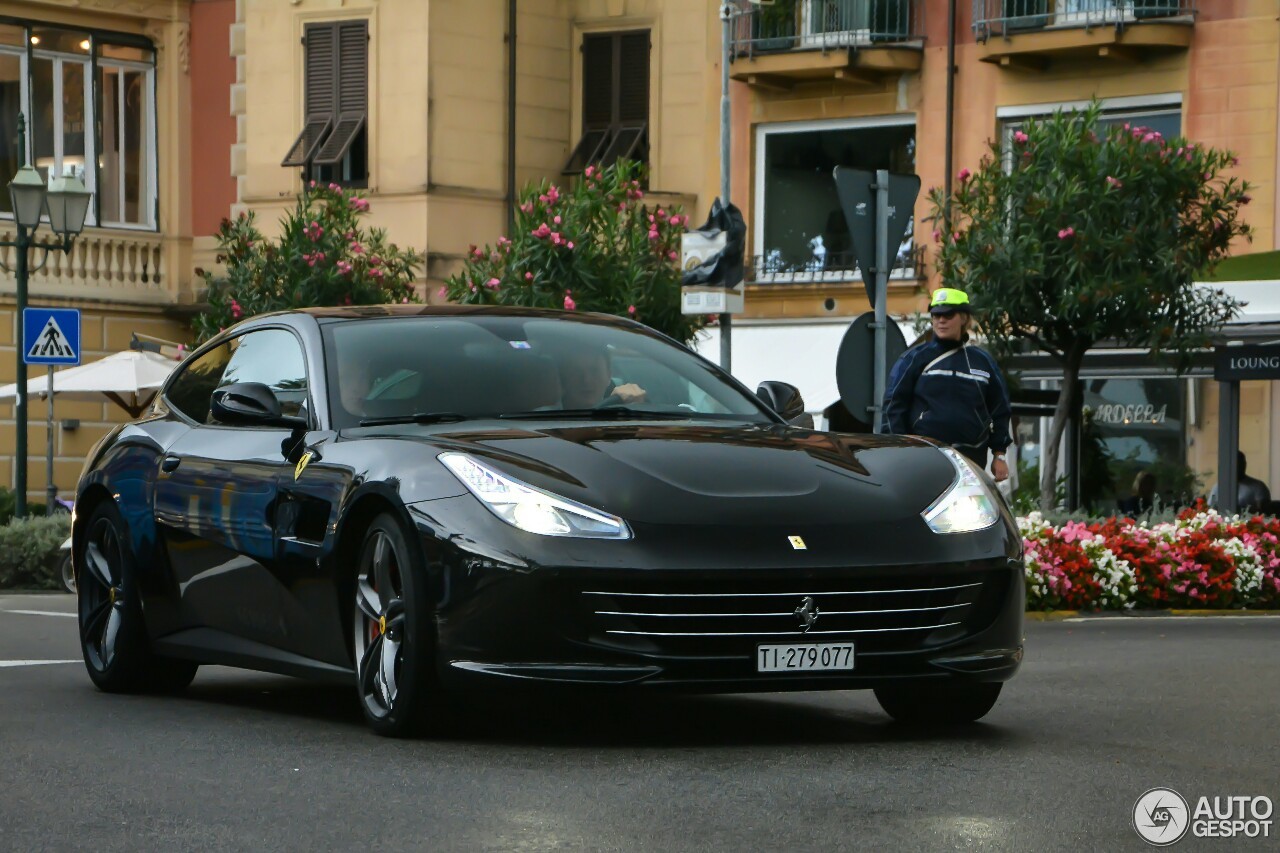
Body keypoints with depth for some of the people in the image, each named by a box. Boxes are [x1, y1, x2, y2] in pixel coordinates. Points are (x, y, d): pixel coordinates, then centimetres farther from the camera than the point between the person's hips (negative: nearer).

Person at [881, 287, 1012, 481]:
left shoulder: (983, 361, 12)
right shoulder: (915, 358, 4)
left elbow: (999, 409, 16)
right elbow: (894, 405, 3)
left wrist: (999, 455, 11)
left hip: (972, 459, 3)